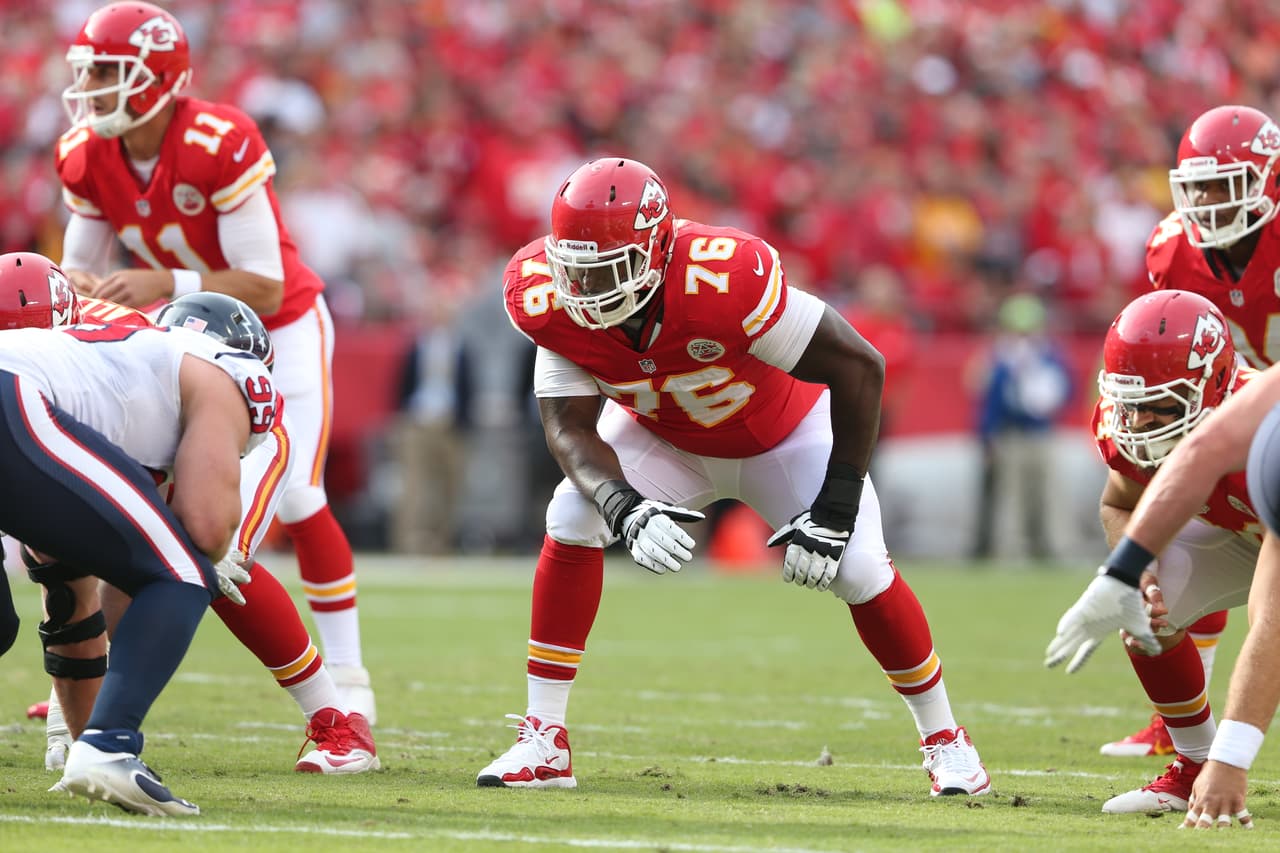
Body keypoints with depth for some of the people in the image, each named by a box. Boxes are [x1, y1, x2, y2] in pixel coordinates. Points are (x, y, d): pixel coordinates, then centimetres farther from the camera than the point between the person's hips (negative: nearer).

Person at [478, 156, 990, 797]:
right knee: (573, 521, -19)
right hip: (663, 436, 3)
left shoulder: (723, 281, -42)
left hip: (780, 437, -3)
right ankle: (542, 740, -11)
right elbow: (570, 427, -24)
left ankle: (943, 738, 10)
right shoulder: (551, 301, -29)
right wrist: (626, 509, -45)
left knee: (857, 569, -13)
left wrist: (834, 511, -31)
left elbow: (858, 366, -33)